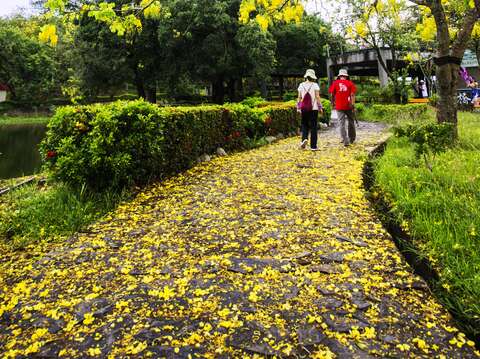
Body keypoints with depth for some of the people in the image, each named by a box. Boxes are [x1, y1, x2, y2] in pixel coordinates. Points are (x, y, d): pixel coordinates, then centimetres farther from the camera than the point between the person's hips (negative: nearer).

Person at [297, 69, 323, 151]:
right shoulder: (315, 85, -4)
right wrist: (320, 107, 0)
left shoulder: (301, 85, 3)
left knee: (304, 125, 15)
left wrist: (298, 107, 11)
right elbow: (317, 97, -6)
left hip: (304, 108, 2)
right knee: (313, 126, 3)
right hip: (314, 108, -2)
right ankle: (313, 146, 4)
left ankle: (304, 138, -12)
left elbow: (299, 97, 4)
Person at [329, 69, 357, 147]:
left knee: (342, 124, 0)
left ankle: (345, 141, -7)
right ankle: (352, 139, 26)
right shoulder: (350, 83, 4)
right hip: (348, 106, 1)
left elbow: (332, 95, 3)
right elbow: (352, 94, -5)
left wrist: (333, 104, 14)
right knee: (350, 122, 16)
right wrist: (353, 104, -8)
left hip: (339, 106, -1)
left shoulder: (335, 83, 4)